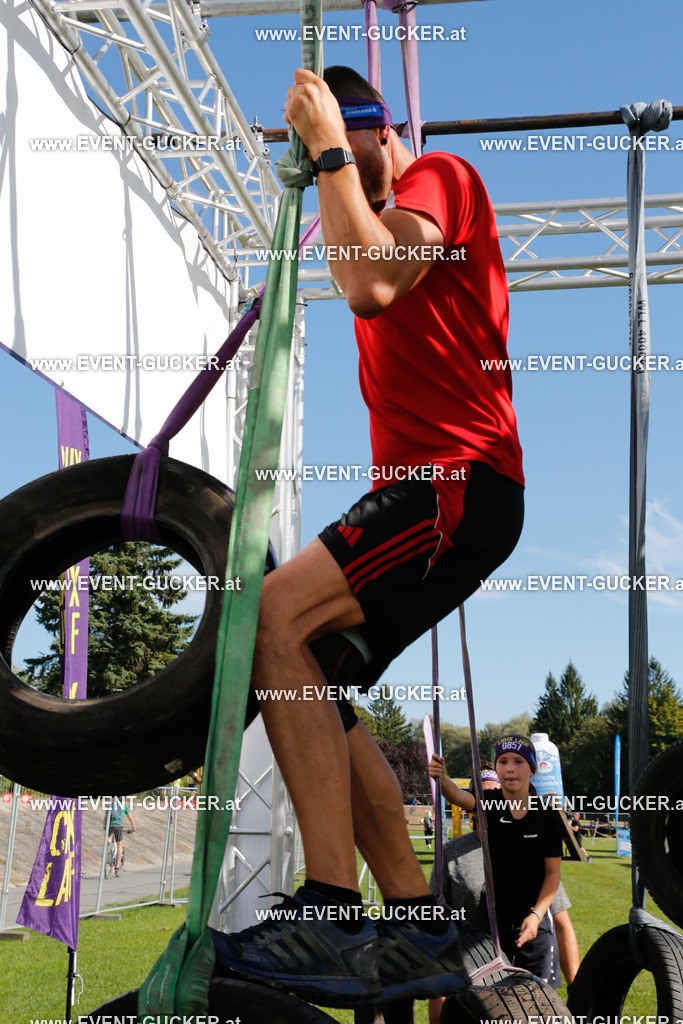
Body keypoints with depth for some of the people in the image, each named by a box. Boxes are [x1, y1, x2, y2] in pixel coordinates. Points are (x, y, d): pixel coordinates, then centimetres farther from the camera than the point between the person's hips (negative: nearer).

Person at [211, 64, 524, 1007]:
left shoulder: (440, 176, 1)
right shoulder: (384, 219, 30)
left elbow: (374, 283, -18)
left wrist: (332, 149, -9)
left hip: (462, 476, -10)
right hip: (418, 485, 10)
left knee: (276, 614, -27)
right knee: (311, 687, 0)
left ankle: (333, 918, -30)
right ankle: (418, 935, 1)